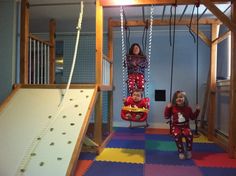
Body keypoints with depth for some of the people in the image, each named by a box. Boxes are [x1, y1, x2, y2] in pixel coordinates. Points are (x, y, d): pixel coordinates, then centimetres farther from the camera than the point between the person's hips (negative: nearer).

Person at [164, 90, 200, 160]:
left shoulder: (188, 108, 3)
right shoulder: (173, 108, -1)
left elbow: (193, 117, 12)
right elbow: (166, 116, 0)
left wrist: (197, 110, 0)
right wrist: (167, 108, -9)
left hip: (185, 126, 1)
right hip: (176, 127, -1)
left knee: (189, 135, -31)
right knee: (177, 135, -34)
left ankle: (189, 151, -5)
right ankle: (181, 152, -13)